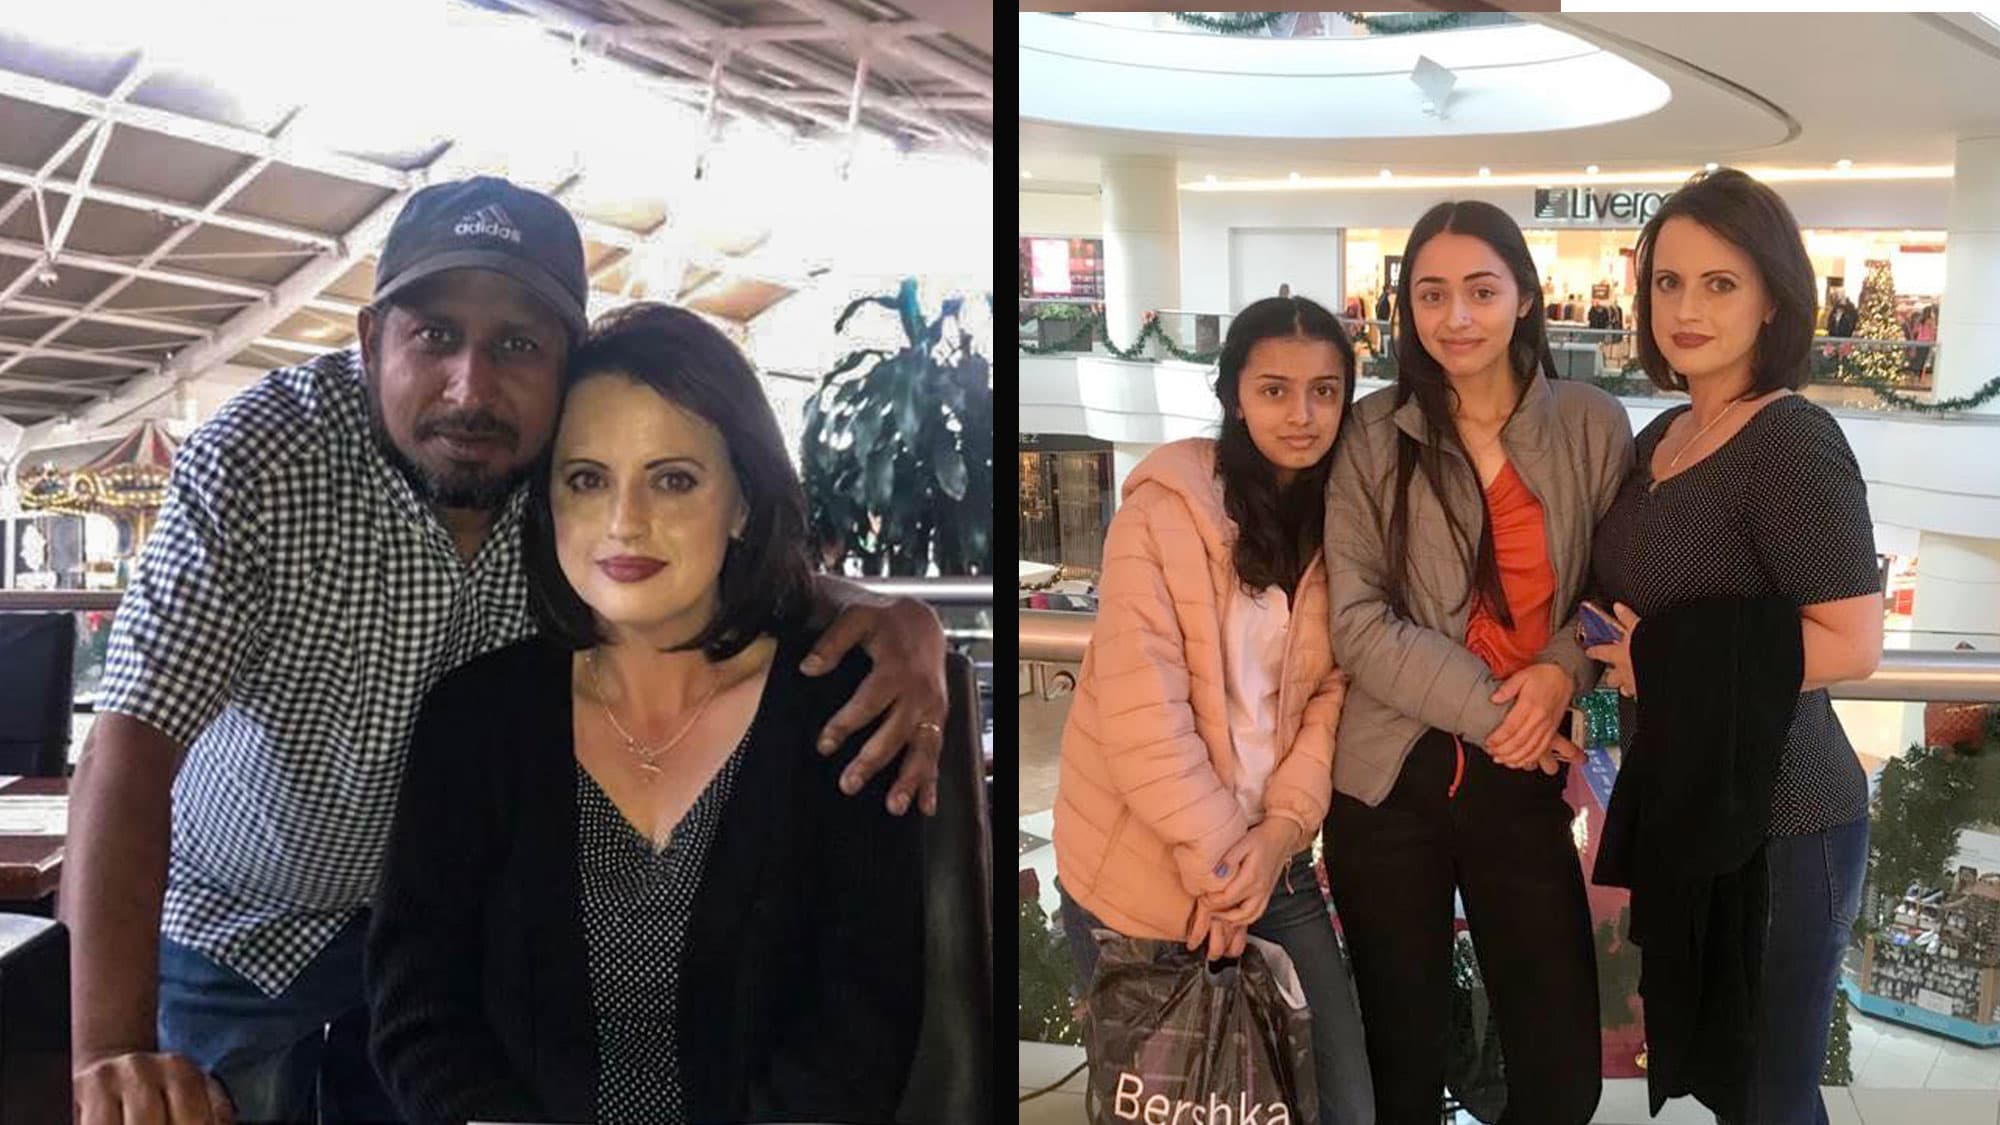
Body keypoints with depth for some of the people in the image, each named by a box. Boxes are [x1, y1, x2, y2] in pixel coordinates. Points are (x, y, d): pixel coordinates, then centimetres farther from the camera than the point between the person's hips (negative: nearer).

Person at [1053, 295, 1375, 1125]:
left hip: (1272, 860, 5)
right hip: (1143, 868, -4)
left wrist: (1282, 828, -14)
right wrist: (1214, 861, -16)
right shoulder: (1166, 506, -14)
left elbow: (1332, 693, 0)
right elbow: (1139, 707, -19)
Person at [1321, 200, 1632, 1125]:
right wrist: (1491, 711, -16)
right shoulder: (1373, 435, -5)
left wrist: (1562, 672, -13)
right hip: (1391, 777, -1)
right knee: (1404, 1049, 14)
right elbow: (1357, 623, -10)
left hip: (1526, 779, 1)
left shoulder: (1591, 426, 1)